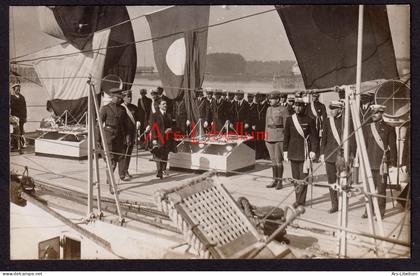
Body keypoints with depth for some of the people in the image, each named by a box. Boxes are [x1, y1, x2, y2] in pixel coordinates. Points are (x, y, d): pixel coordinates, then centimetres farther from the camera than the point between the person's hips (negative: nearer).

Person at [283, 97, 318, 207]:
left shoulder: (309, 120, -2)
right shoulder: (289, 119, 6)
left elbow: (314, 136, 1)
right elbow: (286, 136, 10)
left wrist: (313, 150, -7)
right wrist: (285, 151, 8)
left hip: (305, 151, -3)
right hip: (293, 152, 3)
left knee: (303, 176, -5)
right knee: (295, 176, 8)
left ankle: (301, 200, 0)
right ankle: (299, 199, 17)